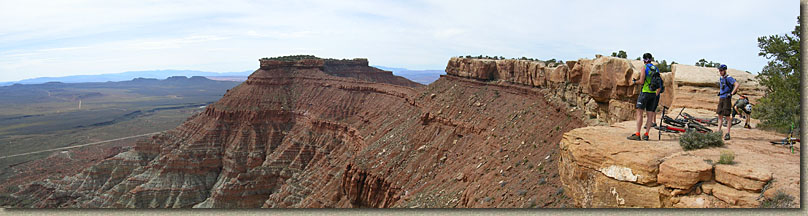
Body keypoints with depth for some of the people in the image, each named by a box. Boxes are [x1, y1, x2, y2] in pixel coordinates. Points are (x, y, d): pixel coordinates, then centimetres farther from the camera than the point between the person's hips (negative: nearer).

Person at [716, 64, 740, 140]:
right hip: (721, 98, 8)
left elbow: (736, 85, -23)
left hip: (727, 98, -8)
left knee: (727, 117, -6)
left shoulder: (728, 78, -11)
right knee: (720, 115, 9)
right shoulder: (720, 78, 13)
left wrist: (731, 93, -22)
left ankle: (727, 134, -3)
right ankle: (718, 132, 13)